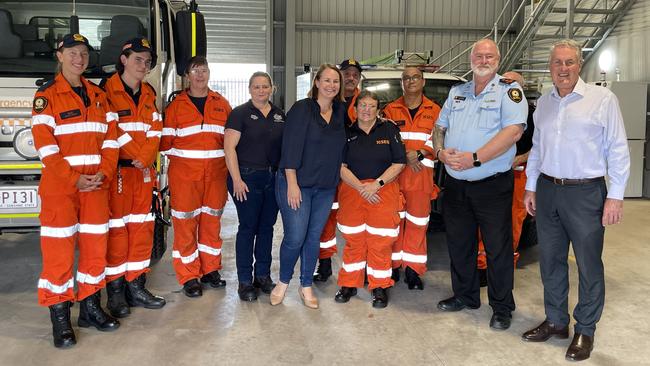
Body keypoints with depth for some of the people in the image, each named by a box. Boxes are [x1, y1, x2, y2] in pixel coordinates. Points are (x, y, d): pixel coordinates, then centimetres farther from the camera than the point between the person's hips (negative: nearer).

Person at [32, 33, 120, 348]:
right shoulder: (46, 95, -3)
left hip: (97, 184, 5)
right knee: (59, 251, -3)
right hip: (60, 186, -5)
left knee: (96, 246, 8)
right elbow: (44, 145, -10)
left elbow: (110, 138, 9)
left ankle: (90, 308, 21)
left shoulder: (99, 95, 13)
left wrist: (104, 174, -6)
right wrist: (75, 180, -16)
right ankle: (60, 319, 7)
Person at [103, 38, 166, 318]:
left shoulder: (149, 94, 14)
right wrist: (136, 156, -11)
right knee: (116, 229, -1)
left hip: (144, 170, 6)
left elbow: (155, 131, 8)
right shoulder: (107, 90, -6)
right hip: (117, 169, -6)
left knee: (141, 228, 8)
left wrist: (146, 159, -7)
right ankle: (115, 290, 8)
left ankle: (136, 286, 18)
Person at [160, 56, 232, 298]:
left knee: (212, 221, 10)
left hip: (216, 173, 3)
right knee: (185, 224, 1)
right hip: (184, 174, -2)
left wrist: (227, 160, 4)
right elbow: (166, 141, 2)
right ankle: (188, 277, 11)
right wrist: (178, 156, -10)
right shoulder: (176, 105, 3)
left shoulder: (221, 104, 10)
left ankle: (210, 269, 25)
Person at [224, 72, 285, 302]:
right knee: (248, 227, 0)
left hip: (274, 178, 5)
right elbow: (229, 147, -9)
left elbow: (286, 147, 16)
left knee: (267, 227, 10)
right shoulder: (240, 113, -4)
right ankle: (245, 281, 10)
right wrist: (237, 179, -15)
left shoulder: (279, 115, 11)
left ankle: (263, 275, 23)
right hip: (248, 177, -5)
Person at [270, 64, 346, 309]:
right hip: (296, 184, -5)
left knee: (313, 238, 11)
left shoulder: (341, 111, 7)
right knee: (295, 238, -5)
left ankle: (306, 287, 24)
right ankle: (283, 282, 19)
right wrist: (292, 183, -17)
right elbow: (291, 147, -14)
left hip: (326, 188, 5)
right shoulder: (302, 109, -9)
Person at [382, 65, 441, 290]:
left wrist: (419, 154, -14)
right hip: (394, 172, 0)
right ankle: (393, 266, 15)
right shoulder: (391, 109, 9)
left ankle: (413, 270, 10)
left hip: (421, 175, 0)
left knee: (417, 223, 2)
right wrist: (405, 156, -13)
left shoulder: (434, 110, 8)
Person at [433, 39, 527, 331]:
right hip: (456, 185, 6)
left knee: (498, 248, 3)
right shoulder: (457, 92, 14)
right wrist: (441, 152, -6)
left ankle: (502, 307, 17)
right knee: (459, 244, 15)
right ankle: (464, 296, 33)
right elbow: (440, 127, 16)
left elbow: (514, 130, -17)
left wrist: (474, 159, -23)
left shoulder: (508, 90, -4)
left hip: (492, 186, -5)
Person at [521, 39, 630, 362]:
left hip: (586, 193, -5)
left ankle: (585, 331, 20)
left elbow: (618, 150, -7)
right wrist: (531, 187, 14)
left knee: (589, 265, 5)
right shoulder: (543, 102, 11)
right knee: (550, 261, 13)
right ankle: (556, 322, 29)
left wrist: (615, 196, -11)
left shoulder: (602, 98, -6)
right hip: (547, 191, 5)